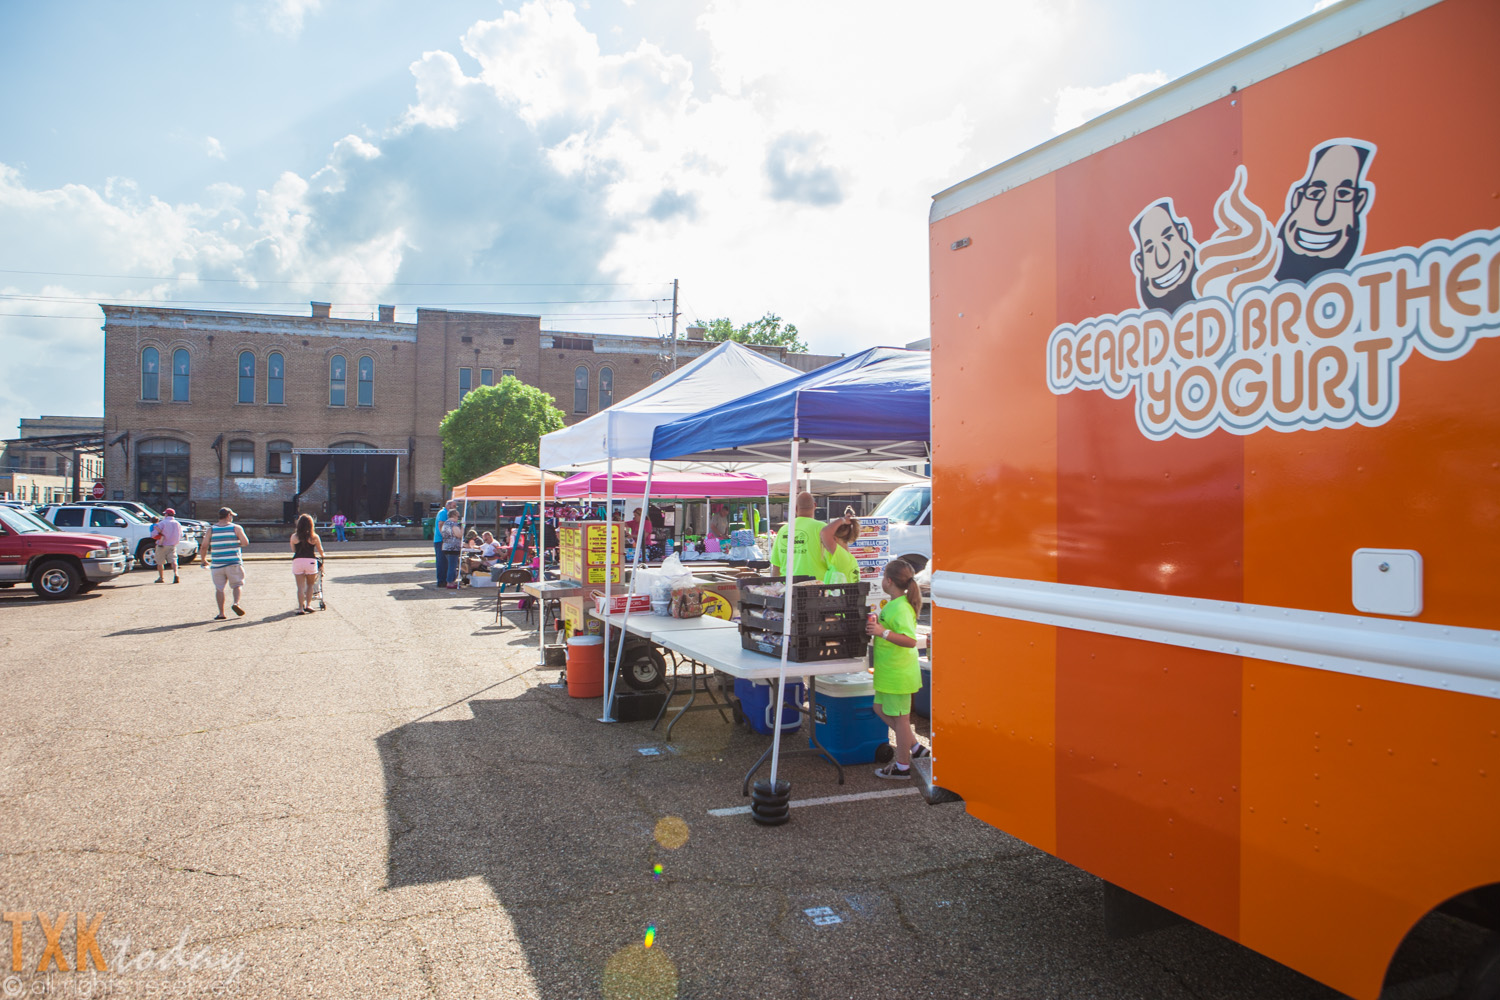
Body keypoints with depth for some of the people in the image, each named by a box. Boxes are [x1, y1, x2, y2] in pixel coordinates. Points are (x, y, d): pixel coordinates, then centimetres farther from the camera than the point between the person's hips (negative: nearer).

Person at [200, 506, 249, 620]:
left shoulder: (211, 529, 4)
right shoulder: (236, 528, -1)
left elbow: (204, 546, 1)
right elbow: (245, 542, -8)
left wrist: (203, 559, 16)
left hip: (218, 564, 2)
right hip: (234, 563, -2)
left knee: (219, 588, 8)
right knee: (237, 584, 9)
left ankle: (221, 613, 5)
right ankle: (236, 603, -17)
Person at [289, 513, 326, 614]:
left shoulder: (294, 537, 0)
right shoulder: (314, 537, -3)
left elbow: (293, 550, 13)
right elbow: (320, 551, 8)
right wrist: (321, 556, 31)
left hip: (297, 561, 1)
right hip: (310, 561, -1)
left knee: (300, 586, 5)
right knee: (310, 585, 17)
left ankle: (301, 608, 2)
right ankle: (308, 605, 9)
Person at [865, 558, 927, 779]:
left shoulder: (900, 608, -23)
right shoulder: (893, 603, 8)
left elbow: (910, 640, -33)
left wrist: (883, 632, -38)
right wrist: (877, 625, 13)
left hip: (898, 672, -11)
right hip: (889, 670, 11)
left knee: (899, 718, 3)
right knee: (880, 708, 20)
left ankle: (903, 766, 17)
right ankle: (916, 747, 26)